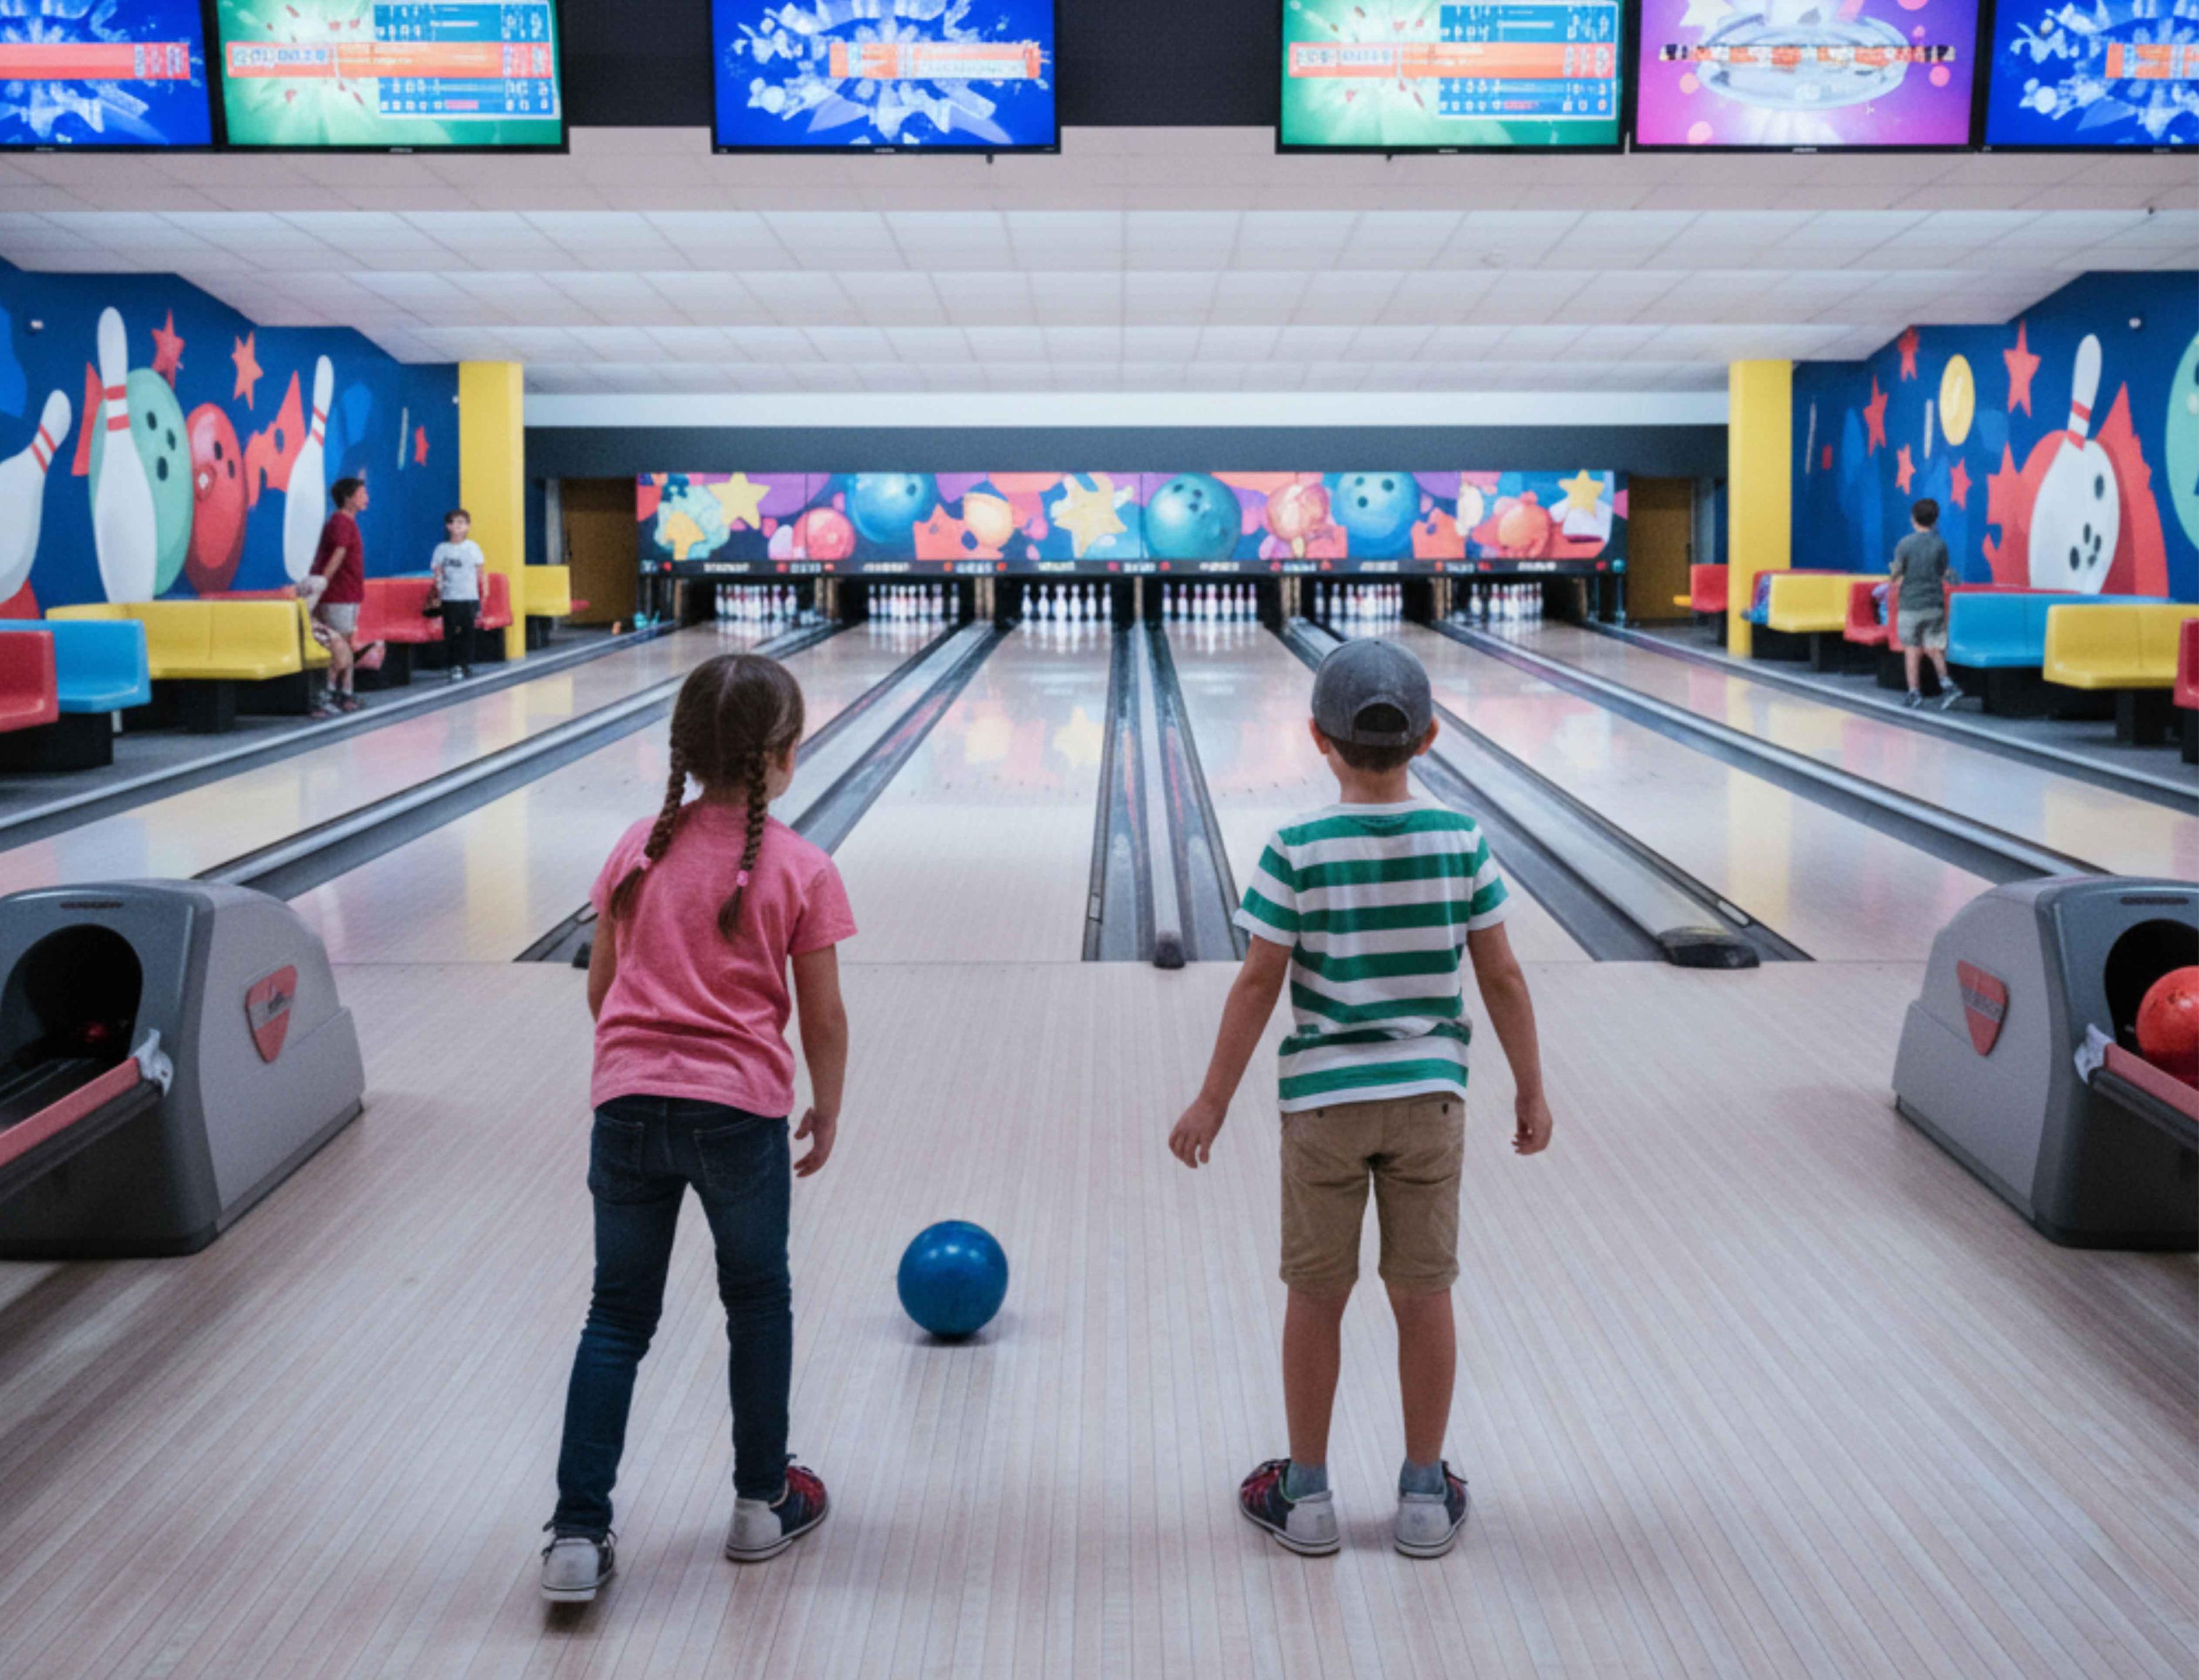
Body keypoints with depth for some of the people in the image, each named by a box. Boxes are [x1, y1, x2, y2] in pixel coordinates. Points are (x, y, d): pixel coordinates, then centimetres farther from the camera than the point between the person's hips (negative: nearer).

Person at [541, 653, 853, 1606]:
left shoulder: (638, 850, 4)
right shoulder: (801, 870, -6)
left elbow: (601, 987, 9)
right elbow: (822, 1015, -2)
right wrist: (828, 1109, 13)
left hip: (629, 1106, 3)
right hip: (741, 1112, -2)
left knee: (618, 1320, 11)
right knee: (757, 1305, 17)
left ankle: (578, 1534, 7)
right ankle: (762, 1504, 29)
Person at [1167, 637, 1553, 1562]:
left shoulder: (1296, 850, -12)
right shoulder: (1462, 841, -5)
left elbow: (1258, 985, -9)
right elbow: (1502, 978, -1)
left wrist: (1212, 1102, 0)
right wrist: (1531, 1091, 11)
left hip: (1323, 1101, -1)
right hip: (1429, 1098, 2)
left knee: (1316, 1298, 10)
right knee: (1425, 1295, 11)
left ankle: (1305, 1494, 22)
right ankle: (1425, 1495, 22)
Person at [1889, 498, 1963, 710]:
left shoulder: (1905, 544, -11)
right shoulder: (1940, 544, -2)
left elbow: (1895, 574, -7)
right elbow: (1942, 573, 6)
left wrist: (1892, 580, 15)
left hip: (1910, 604, -3)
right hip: (1935, 603, 3)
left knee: (1912, 650, 5)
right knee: (1934, 647, 12)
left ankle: (1914, 694, 4)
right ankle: (1946, 684, -5)